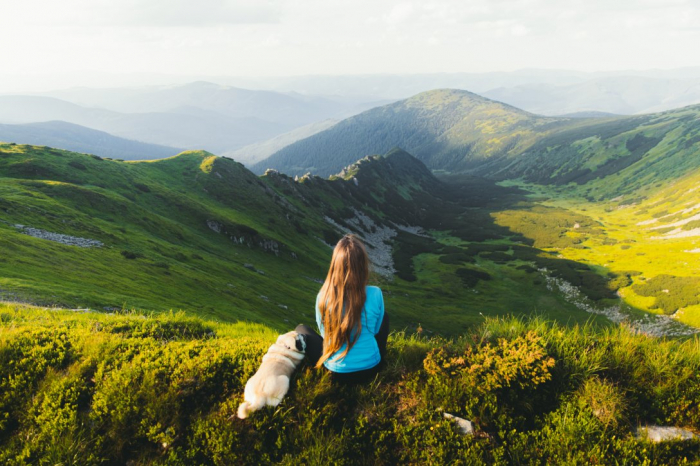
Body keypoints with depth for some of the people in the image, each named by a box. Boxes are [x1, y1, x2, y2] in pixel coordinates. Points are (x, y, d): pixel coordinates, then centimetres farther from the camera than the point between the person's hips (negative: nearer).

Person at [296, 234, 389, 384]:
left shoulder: (323, 296, -16)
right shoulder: (375, 294, -17)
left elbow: (324, 333, 0)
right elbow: (375, 329, 1)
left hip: (337, 372, -1)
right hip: (371, 368, 1)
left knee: (301, 328, 22)